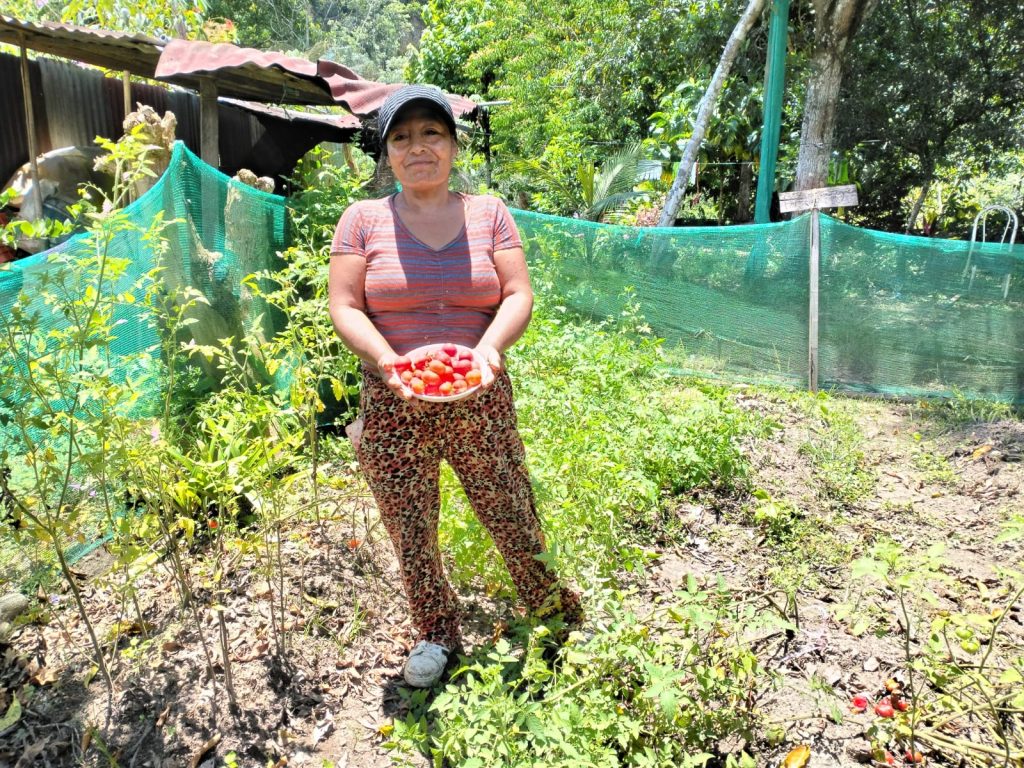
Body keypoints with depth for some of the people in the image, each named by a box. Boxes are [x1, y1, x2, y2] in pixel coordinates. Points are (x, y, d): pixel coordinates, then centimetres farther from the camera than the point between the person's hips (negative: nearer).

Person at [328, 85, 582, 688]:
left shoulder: (489, 212, 7)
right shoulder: (363, 219, 5)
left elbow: (519, 295, 0)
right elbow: (344, 308, -1)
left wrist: (489, 348, -20)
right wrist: (387, 360, -19)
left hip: (480, 400, 0)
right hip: (393, 406, 1)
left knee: (515, 519, 6)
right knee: (411, 530, 11)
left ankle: (560, 618, 32)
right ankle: (437, 635, 35)